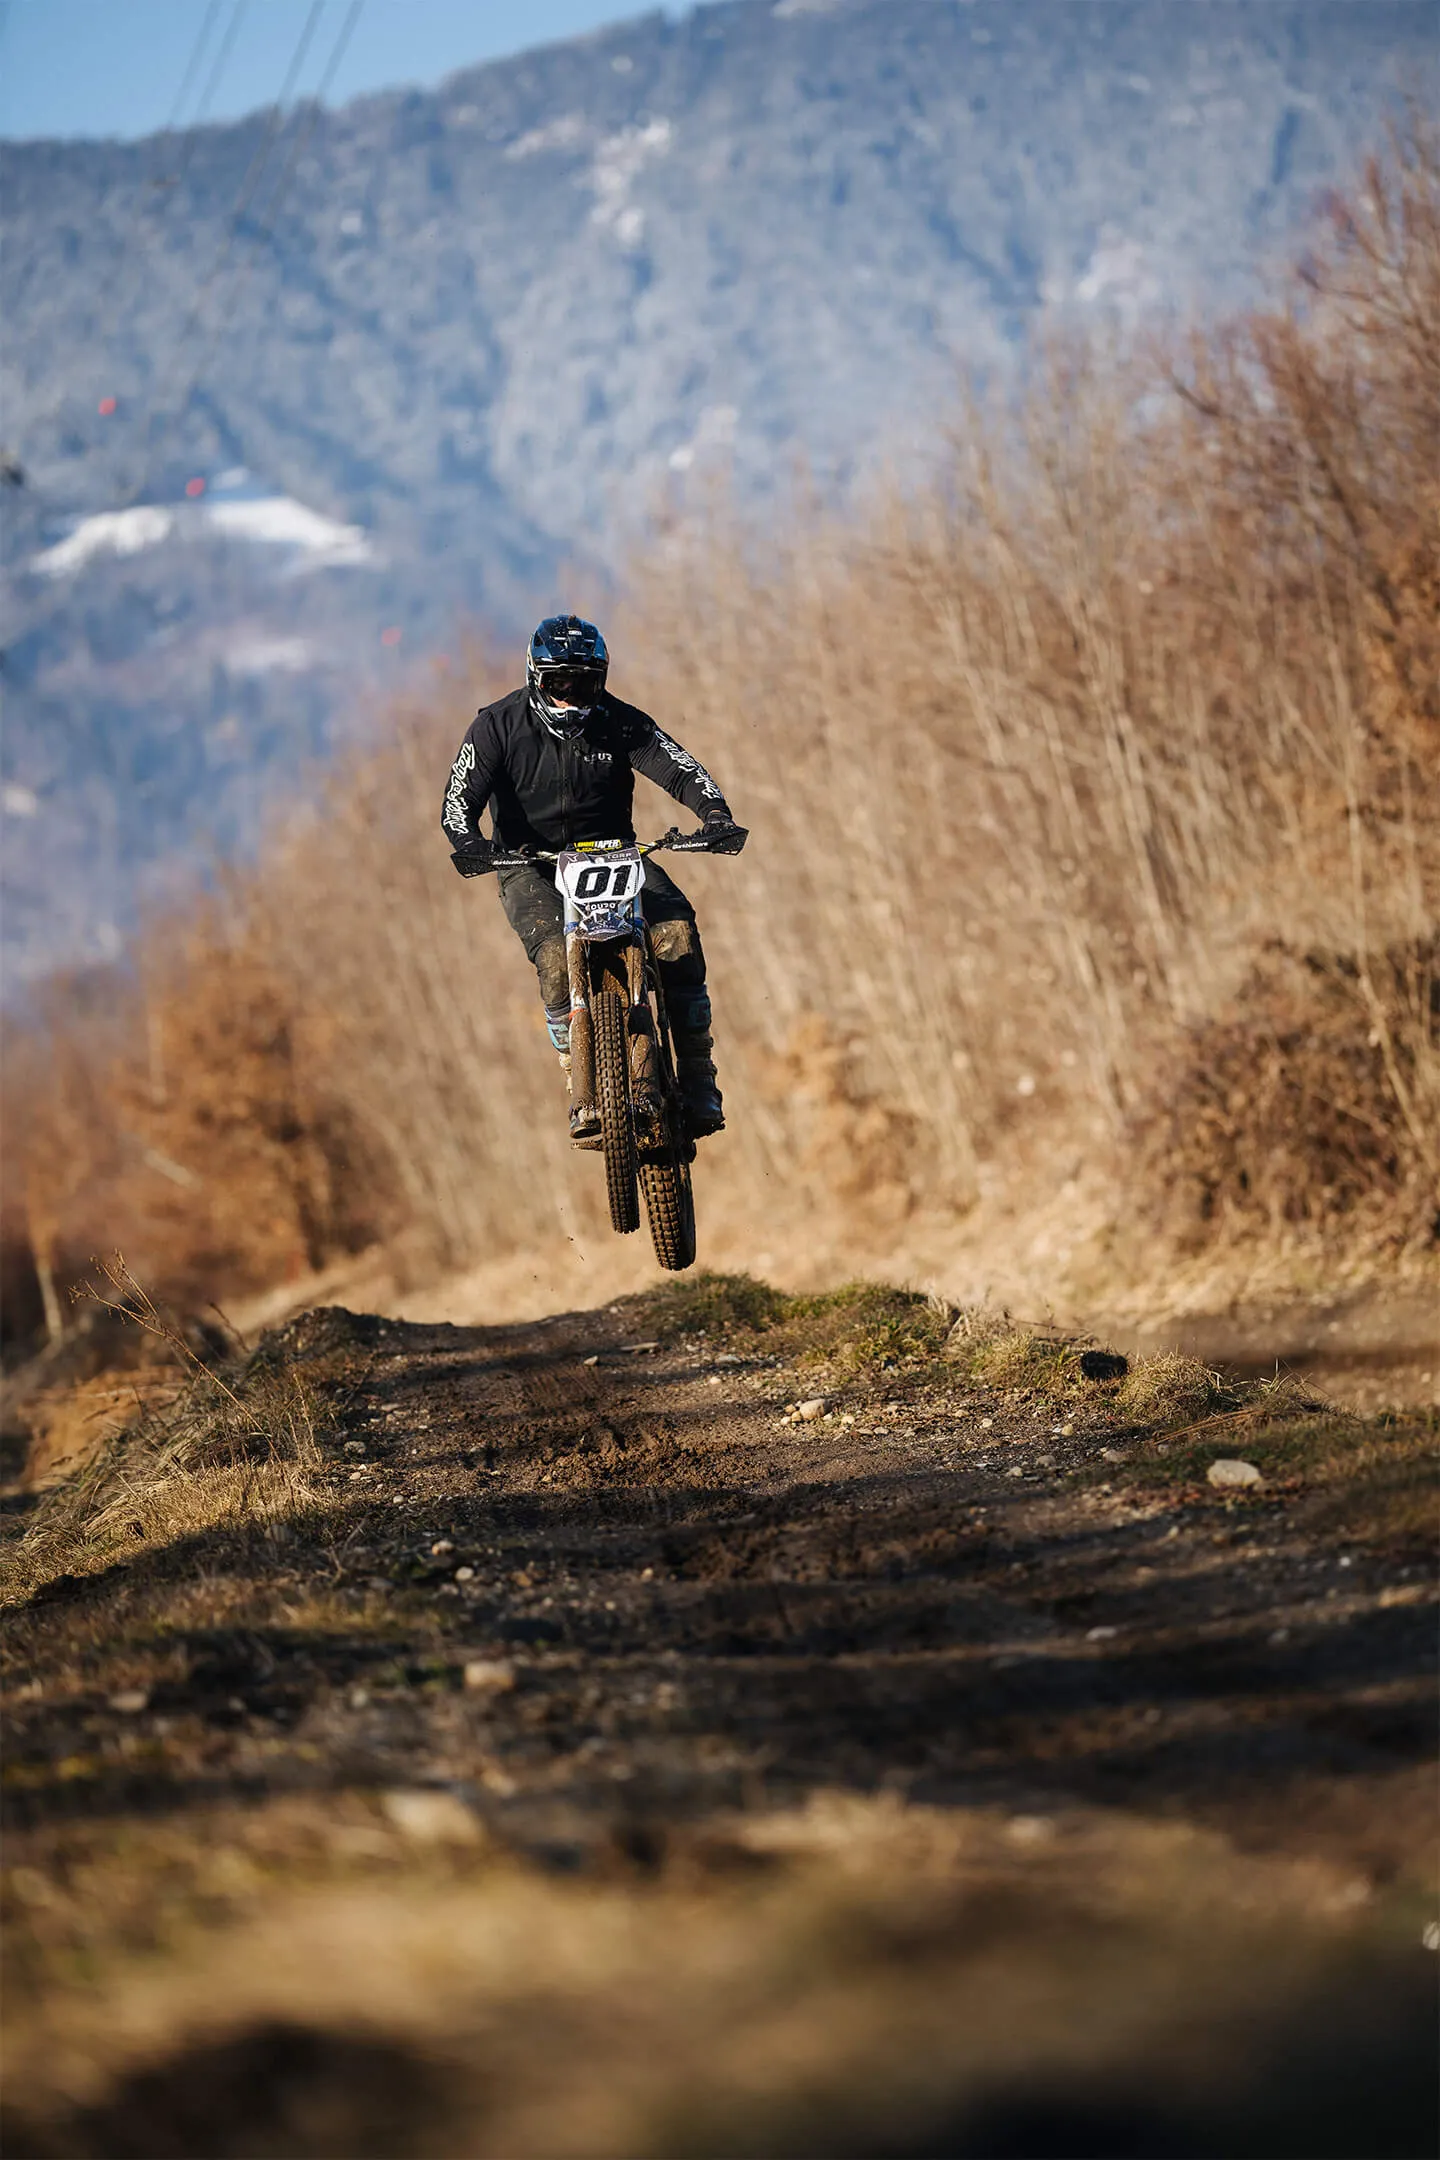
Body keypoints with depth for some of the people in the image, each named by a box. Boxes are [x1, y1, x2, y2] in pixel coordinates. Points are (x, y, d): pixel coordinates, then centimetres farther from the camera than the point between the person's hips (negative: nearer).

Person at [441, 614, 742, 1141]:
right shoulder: (498, 726, -6)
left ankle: (698, 1084, -17)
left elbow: (679, 769, -14)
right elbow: (461, 796, -13)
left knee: (677, 930, -24)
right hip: (532, 867, -1)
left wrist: (715, 813, -34)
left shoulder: (619, 722, -4)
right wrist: (467, 842, -35)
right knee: (556, 957, -32)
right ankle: (586, 1093, -24)